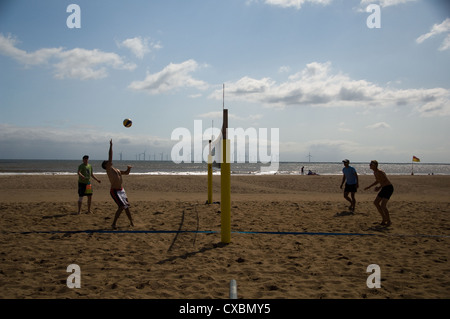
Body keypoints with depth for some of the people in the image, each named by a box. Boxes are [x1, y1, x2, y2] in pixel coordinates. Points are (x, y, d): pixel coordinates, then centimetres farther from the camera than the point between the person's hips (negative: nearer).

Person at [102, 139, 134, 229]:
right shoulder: (108, 169, -8)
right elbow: (110, 157, -17)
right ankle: (113, 224, -8)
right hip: (115, 191, -8)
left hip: (121, 190, 8)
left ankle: (131, 222, 27)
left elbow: (126, 173, 25)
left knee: (126, 206, 14)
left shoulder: (116, 170, 15)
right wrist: (111, 146, -17)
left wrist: (129, 168, 4)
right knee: (122, 207, -16)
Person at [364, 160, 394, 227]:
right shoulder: (375, 172, 9)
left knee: (383, 205, -16)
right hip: (384, 188, 10)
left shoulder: (380, 172, -22)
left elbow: (386, 181, -23)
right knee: (376, 202, 11)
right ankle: (384, 218, 20)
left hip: (389, 188, -10)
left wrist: (379, 187, -30)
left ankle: (389, 221, 2)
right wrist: (369, 187, 20)